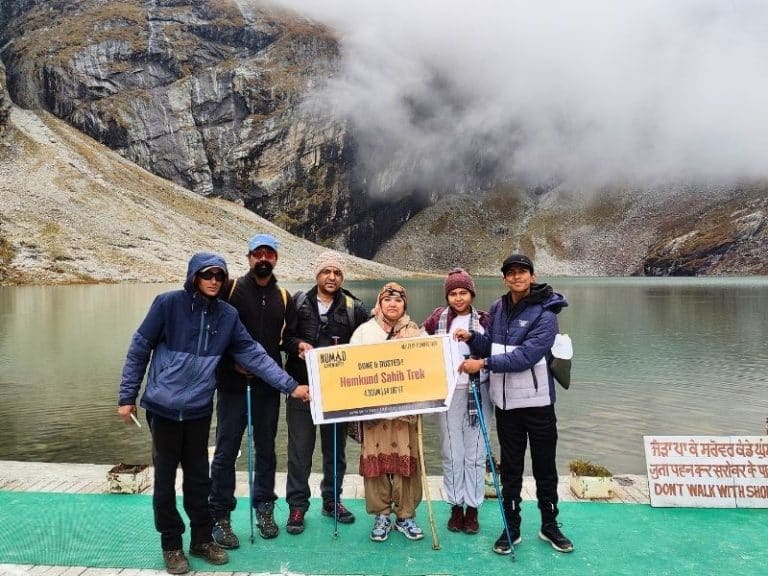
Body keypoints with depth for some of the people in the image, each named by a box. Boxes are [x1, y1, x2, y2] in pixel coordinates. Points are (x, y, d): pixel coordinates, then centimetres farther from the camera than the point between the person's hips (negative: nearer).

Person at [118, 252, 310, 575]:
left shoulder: (227, 315, 0)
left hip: (199, 409, 3)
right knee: (165, 478, 9)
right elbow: (139, 349, -5)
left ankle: (202, 540, 30)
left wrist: (290, 385, -5)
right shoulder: (168, 304, -10)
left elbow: (254, 354, -1)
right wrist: (127, 396, -4)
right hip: (163, 407, -3)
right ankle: (171, 545, 26)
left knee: (199, 477, 14)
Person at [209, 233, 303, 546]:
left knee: (266, 448, 13)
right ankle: (220, 516, 14)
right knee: (226, 450, 2)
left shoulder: (284, 297, 9)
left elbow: (289, 335, 12)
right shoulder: (230, 289, -2)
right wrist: (231, 361, -10)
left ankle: (264, 508, 28)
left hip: (269, 385, 4)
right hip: (233, 383, -3)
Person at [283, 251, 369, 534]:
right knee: (300, 449, 5)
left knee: (336, 447, 13)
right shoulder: (298, 302, 1)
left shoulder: (354, 308, 1)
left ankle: (332, 499, 31)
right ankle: (297, 505, 19)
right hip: (301, 386, -1)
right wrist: (297, 344, -12)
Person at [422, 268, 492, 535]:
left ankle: (472, 508, 19)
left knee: (475, 452, 6)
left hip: (477, 391, 0)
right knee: (452, 452, 8)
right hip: (448, 391, 1)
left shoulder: (484, 319, 1)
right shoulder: (438, 318, 4)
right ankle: (456, 506, 21)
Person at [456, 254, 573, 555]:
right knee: (510, 467, 13)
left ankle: (550, 525, 29)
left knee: (545, 465, 10)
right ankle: (511, 527, 26)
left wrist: (484, 364, -24)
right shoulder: (498, 308, 4)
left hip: (537, 401, -4)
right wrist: (472, 338, -9)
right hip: (506, 402, 4)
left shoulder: (544, 313, -13)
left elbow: (526, 355, -23)